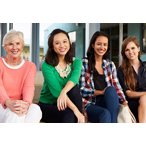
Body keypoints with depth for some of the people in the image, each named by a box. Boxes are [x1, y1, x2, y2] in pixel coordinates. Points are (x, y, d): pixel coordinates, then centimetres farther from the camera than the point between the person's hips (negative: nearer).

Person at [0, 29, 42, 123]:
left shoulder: (30, 66, 11)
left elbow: (29, 87, -9)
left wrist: (26, 103, -34)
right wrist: (8, 103, -37)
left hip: (21, 107, 2)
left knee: (35, 109, -32)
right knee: (15, 114, -36)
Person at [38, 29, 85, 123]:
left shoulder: (76, 62, 1)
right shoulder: (46, 66, -11)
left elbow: (75, 78, -21)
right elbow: (56, 90, -23)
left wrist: (64, 91, -43)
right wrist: (76, 110, -32)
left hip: (65, 104, 4)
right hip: (47, 105, -4)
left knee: (74, 89, -28)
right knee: (69, 116, -35)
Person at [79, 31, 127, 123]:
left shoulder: (110, 65, 16)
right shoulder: (84, 63, 2)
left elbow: (117, 87, 9)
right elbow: (81, 90, -3)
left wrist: (125, 105, -5)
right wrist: (100, 92, -12)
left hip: (107, 103, 4)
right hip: (90, 105, -3)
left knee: (111, 89, -30)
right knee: (105, 113, -36)